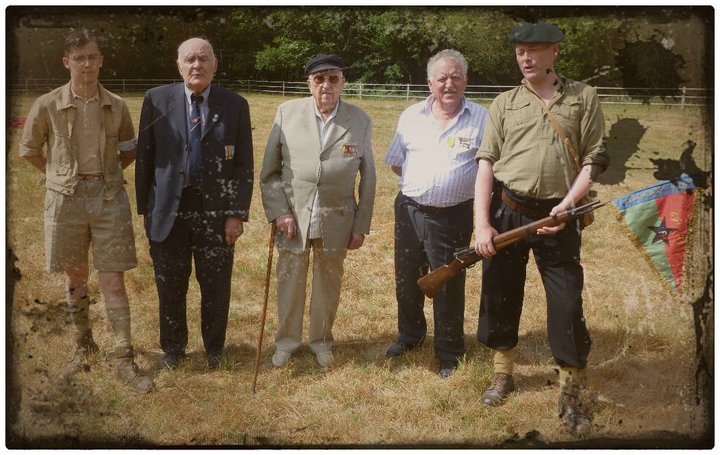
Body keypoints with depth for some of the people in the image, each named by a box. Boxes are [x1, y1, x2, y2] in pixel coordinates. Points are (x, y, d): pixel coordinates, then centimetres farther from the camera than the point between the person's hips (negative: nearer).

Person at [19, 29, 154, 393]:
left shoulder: (116, 106, 0)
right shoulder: (48, 105, -3)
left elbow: (130, 149, 16)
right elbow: (29, 149, 9)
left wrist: (107, 174, 7)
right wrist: (59, 176, 6)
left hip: (109, 198, 0)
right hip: (66, 199, 0)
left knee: (113, 282, -1)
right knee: (75, 278, 13)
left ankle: (124, 360, 7)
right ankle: (83, 348, 31)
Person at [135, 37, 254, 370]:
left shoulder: (235, 105, 0)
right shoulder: (157, 99, 1)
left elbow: (244, 164, 0)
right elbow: (145, 157, 5)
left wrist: (237, 214, -6)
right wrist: (145, 208, 3)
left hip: (215, 211, 0)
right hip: (168, 211, 1)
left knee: (216, 288, 7)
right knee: (170, 287, 12)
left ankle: (214, 349, 29)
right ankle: (173, 348, 32)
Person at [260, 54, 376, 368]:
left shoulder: (360, 121, -3)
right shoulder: (287, 113, -3)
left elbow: (367, 178, 2)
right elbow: (269, 171, 1)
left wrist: (361, 226, 1)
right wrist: (278, 212, -7)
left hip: (336, 221, 0)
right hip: (292, 216, 0)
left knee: (328, 284, 14)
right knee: (289, 281, 12)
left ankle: (321, 340, 35)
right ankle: (286, 341, 32)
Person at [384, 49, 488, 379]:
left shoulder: (481, 119, -6)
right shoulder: (411, 117, 5)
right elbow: (396, 162, 14)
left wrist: (457, 183, -7)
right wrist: (420, 184, 5)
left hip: (453, 216, -4)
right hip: (409, 210, 4)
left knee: (449, 288, 6)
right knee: (406, 280, 17)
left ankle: (449, 355, 23)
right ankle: (410, 336, 40)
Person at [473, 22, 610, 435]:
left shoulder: (584, 97, 4)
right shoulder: (504, 103, 7)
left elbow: (595, 158, 1)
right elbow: (487, 163, 1)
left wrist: (566, 206, -13)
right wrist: (482, 224, -9)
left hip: (557, 217, -2)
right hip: (506, 213, 2)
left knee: (568, 305, -1)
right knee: (501, 297, 12)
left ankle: (571, 396, 14)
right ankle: (503, 374, 33)